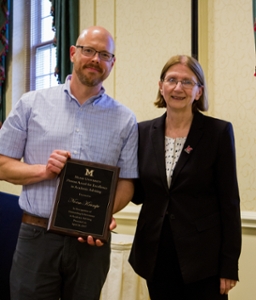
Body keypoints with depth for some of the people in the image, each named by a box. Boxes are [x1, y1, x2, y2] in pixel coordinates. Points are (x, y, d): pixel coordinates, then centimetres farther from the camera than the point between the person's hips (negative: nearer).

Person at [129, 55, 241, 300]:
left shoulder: (218, 132, -6)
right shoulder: (144, 132, 5)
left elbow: (229, 202, -6)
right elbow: (138, 194, 8)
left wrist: (229, 265, -9)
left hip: (202, 257, -3)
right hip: (156, 256, 4)